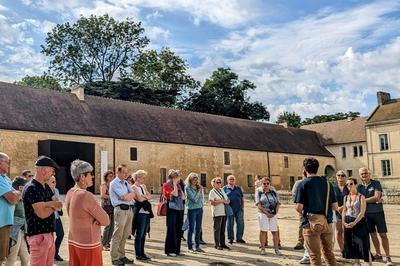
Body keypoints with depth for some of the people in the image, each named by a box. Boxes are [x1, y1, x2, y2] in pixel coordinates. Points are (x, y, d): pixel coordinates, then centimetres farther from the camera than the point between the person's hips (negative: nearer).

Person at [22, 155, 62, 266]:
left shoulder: (46, 187, 14)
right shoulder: (31, 188, -15)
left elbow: (59, 205, 5)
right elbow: (42, 213, -21)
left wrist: (47, 204, -14)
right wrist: (53, 206, -2)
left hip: (49, 233, 9)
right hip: (38, 235, -9)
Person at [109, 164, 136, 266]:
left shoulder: (126, 183, 18)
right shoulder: (114, 183, -7)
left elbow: (133, 194, 7)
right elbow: (125, 197, -14)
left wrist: (127, 196, -9)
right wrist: (130, 195, 3)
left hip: (129, 209, 8)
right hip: (121, 210, -8)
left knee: (125, 235, 13)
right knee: (117, 235, -4)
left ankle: (121, 256, 22)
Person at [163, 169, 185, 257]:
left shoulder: (178, 185, 15)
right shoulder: (167, 185, -6)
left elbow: (183, 197, 8)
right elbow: (175, 194, -19)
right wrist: (175, 184, -10)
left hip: (179, 209, 7)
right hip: (172, 209, -7)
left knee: (178, 230, 9)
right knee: (171, 229, -4)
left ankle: (177, 249, 19)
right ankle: (170, 250, 4)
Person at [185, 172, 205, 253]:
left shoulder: (198, 187, 9)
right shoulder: (187, 188, -9)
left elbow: (201, 199, 8)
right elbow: (194, 199, -15)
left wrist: (201, 190, -4)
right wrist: (198, 191, -8)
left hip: (199, 209, 6)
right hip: (192, 209, -6)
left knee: (198, 228, 10)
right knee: (191, 229, 0)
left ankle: (197, 246, 19)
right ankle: (190, 247, 9)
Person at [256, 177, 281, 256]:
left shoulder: (274, 192, 11)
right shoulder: (259, 193, 3)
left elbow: (278, 203, 8)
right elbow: (259, 205, -5)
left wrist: (275, 213, -7)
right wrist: (267, 213, -13)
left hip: (273, 214, 2)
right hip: (263, 214, -2)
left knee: (275, 231, 0)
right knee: (263, 231, -1)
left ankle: (276, 249, 8)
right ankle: (263, 249, 7)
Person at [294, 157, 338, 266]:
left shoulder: (303, 184, -7)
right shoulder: (327, 183, 6)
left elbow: (299, 207, -13)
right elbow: (335, 206, 5)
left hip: (311, 223, -4)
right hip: (327, 222, 4)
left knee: (315, 256, 3)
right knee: (329, 253, 16)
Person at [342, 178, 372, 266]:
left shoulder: (361, 197, -5)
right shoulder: (346, 197, 9)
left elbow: (362, 213, -12)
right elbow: (344, 210, 10)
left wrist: (354, 223, -19)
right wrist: (343, 222, -5)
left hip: (359, 222, -5)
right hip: (348, 223, 5)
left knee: (363, 244, -8)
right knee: (352, 244, 9)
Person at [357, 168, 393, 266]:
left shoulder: (376, 183, -4)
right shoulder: (360, 187, 7)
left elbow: (377, 197, -14)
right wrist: (373, 200, -15)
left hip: (378, 212, -4)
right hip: (366, 213, 4)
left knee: (383, 234, -3)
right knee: (373, 234, 11)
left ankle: (388, 257, 1)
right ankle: (378, 254, 23)